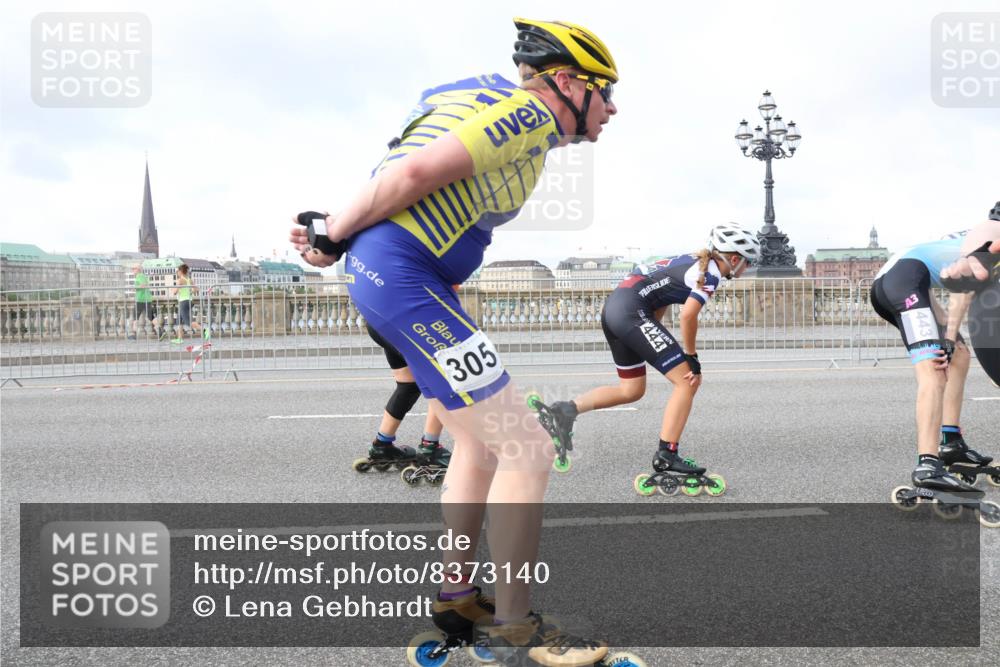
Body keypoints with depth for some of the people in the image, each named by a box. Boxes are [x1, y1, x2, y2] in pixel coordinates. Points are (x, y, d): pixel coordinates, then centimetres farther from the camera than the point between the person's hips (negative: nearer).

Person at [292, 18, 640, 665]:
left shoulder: (505, 110, 21)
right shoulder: (530, 112, -10)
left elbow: (412, 177, 16)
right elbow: (418, 170, -21)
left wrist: (336, 233, 3)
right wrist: (335, 234, -10)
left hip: (387, 273, 11)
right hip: (405, 277, -11)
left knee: (482, 444, 18)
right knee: (527, 452, -7)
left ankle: (456, 595, 30)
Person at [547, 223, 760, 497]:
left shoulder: (693, 262, 23)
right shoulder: (711, 273, -5)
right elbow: (688, 315, -17)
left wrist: (653, 346, 20)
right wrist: (692, 357, -5)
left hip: (612, 307, 10)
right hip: (632, 312, -10)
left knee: (632, 390, 19)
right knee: (687, 382, -4)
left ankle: (567, 409, 8)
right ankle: (666, 456, -4)